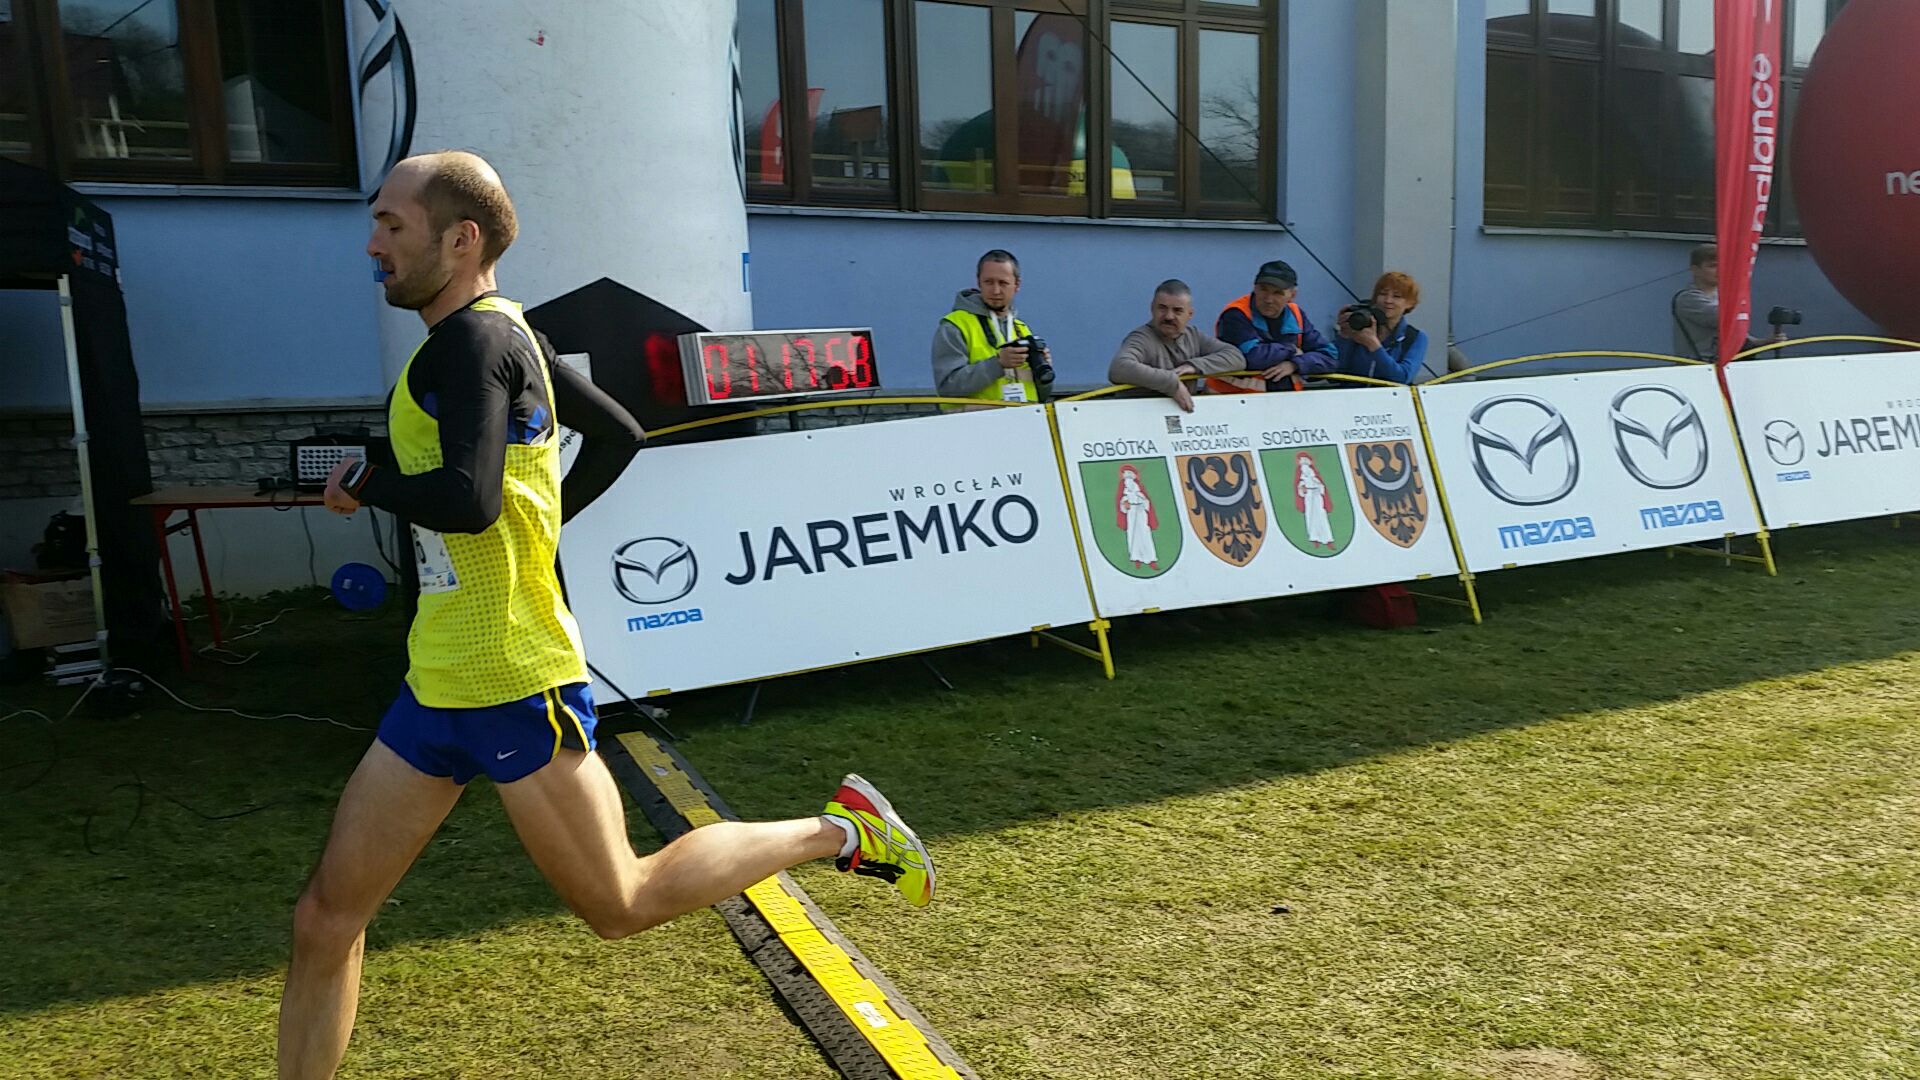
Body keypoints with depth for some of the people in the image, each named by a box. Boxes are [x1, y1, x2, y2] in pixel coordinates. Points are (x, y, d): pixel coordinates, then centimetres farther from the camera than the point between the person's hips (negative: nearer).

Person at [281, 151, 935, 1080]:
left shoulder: (471, 339, -16)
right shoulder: (498, 333, 12)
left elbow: (466, 499, -31)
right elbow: (620, 432, 22)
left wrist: (361, 484, -12)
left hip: (514, 689, -9)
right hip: (440, 687, 9)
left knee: (621, 905, 7)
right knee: (326, 917, 12)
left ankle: (838, 831, 18)